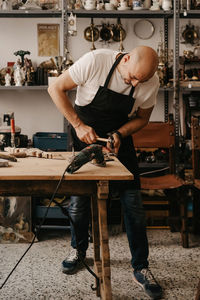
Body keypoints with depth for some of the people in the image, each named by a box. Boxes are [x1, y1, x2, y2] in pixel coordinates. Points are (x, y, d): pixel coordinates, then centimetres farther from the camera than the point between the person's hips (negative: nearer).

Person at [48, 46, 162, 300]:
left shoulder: (151, 82, -19)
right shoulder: (95, 61, -28)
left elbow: (142, 117, -1)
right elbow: (56, 88, -17)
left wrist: (119, 134, -20)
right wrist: (78, 125, -23)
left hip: (120, 136, 2)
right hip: (85, 134, -1)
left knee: (133, 201, -4)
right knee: (79, 196, 3)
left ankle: (141, 268, 7)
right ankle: (78, 250, 30)